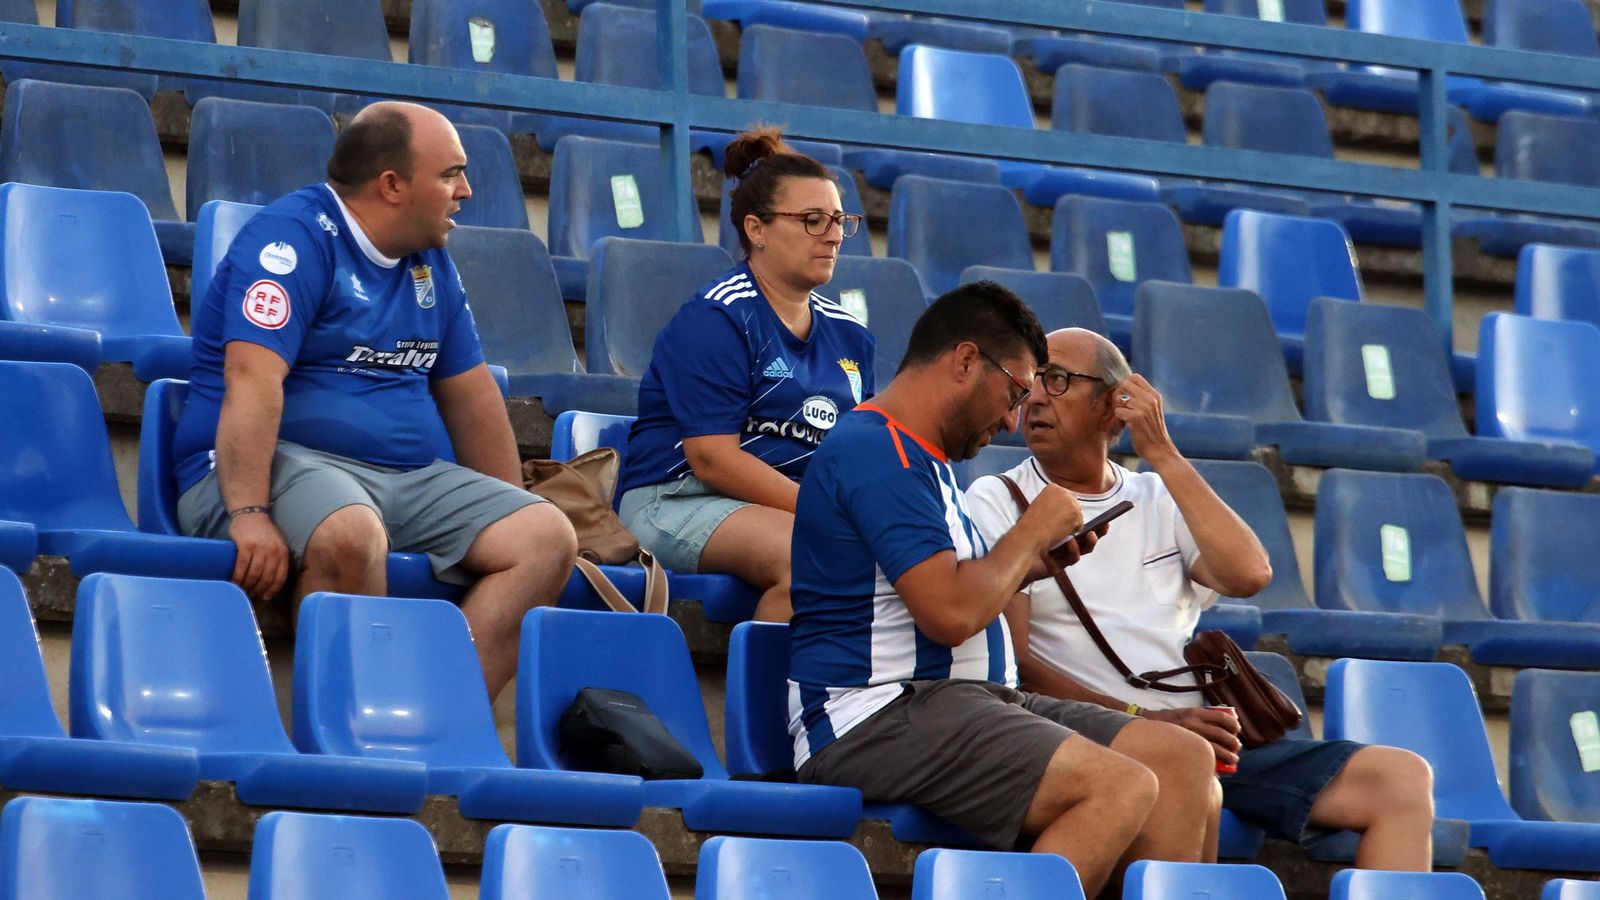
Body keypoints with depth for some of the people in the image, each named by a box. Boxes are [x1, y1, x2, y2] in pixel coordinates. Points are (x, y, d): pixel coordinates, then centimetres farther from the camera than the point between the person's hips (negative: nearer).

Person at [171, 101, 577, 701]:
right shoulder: (297, 238, -9)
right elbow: (253, 380, -21)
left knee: (549, 538, -14)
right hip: (285, 462, -8)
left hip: (411, 477, 8)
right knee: (351, 534, -41)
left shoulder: (429, 264, 18)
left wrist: (508, 514, 19)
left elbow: (470, 392, 25)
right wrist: (249, 514, -31)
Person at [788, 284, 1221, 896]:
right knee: (1123, 788, -27)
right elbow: (950, 614, -21)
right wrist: (1033, 533, -6)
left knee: (1185, 761, -2)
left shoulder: (915, 455, 23)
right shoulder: (878, 454, -12)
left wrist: (1032, 563, 15)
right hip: (880, 715, -11)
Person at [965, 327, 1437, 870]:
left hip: (1207, 738, 5)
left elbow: (1248, 576, 2)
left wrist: (1162, 454, 3)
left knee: (1402, 778, -12)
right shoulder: (996, 503, 10)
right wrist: (1144, 721, -16)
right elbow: (1013, 663, -4)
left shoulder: (1159, 499, 23)